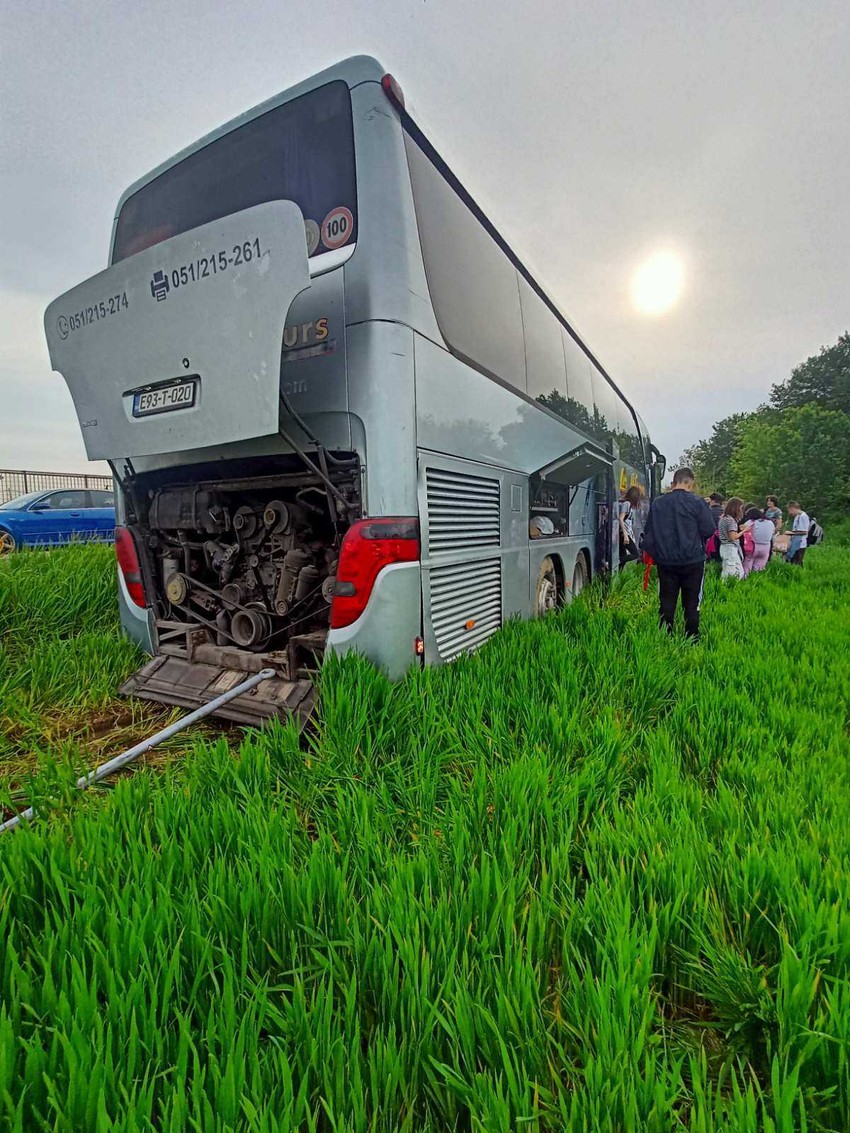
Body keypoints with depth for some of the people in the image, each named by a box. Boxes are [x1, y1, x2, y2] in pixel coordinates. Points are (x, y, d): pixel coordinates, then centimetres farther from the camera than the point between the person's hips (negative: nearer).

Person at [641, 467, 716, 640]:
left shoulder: (657, 502, 0)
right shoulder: (697, 502, -9)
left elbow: (648, 532, 5)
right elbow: (709, 530, -6)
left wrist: (650, 552, 17)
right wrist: (695, 537, 14)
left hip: (666, 561, 2)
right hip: (692, 561, -2)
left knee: (666, 602, 9)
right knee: (691, 603, 7)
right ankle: (692, 639, 14)